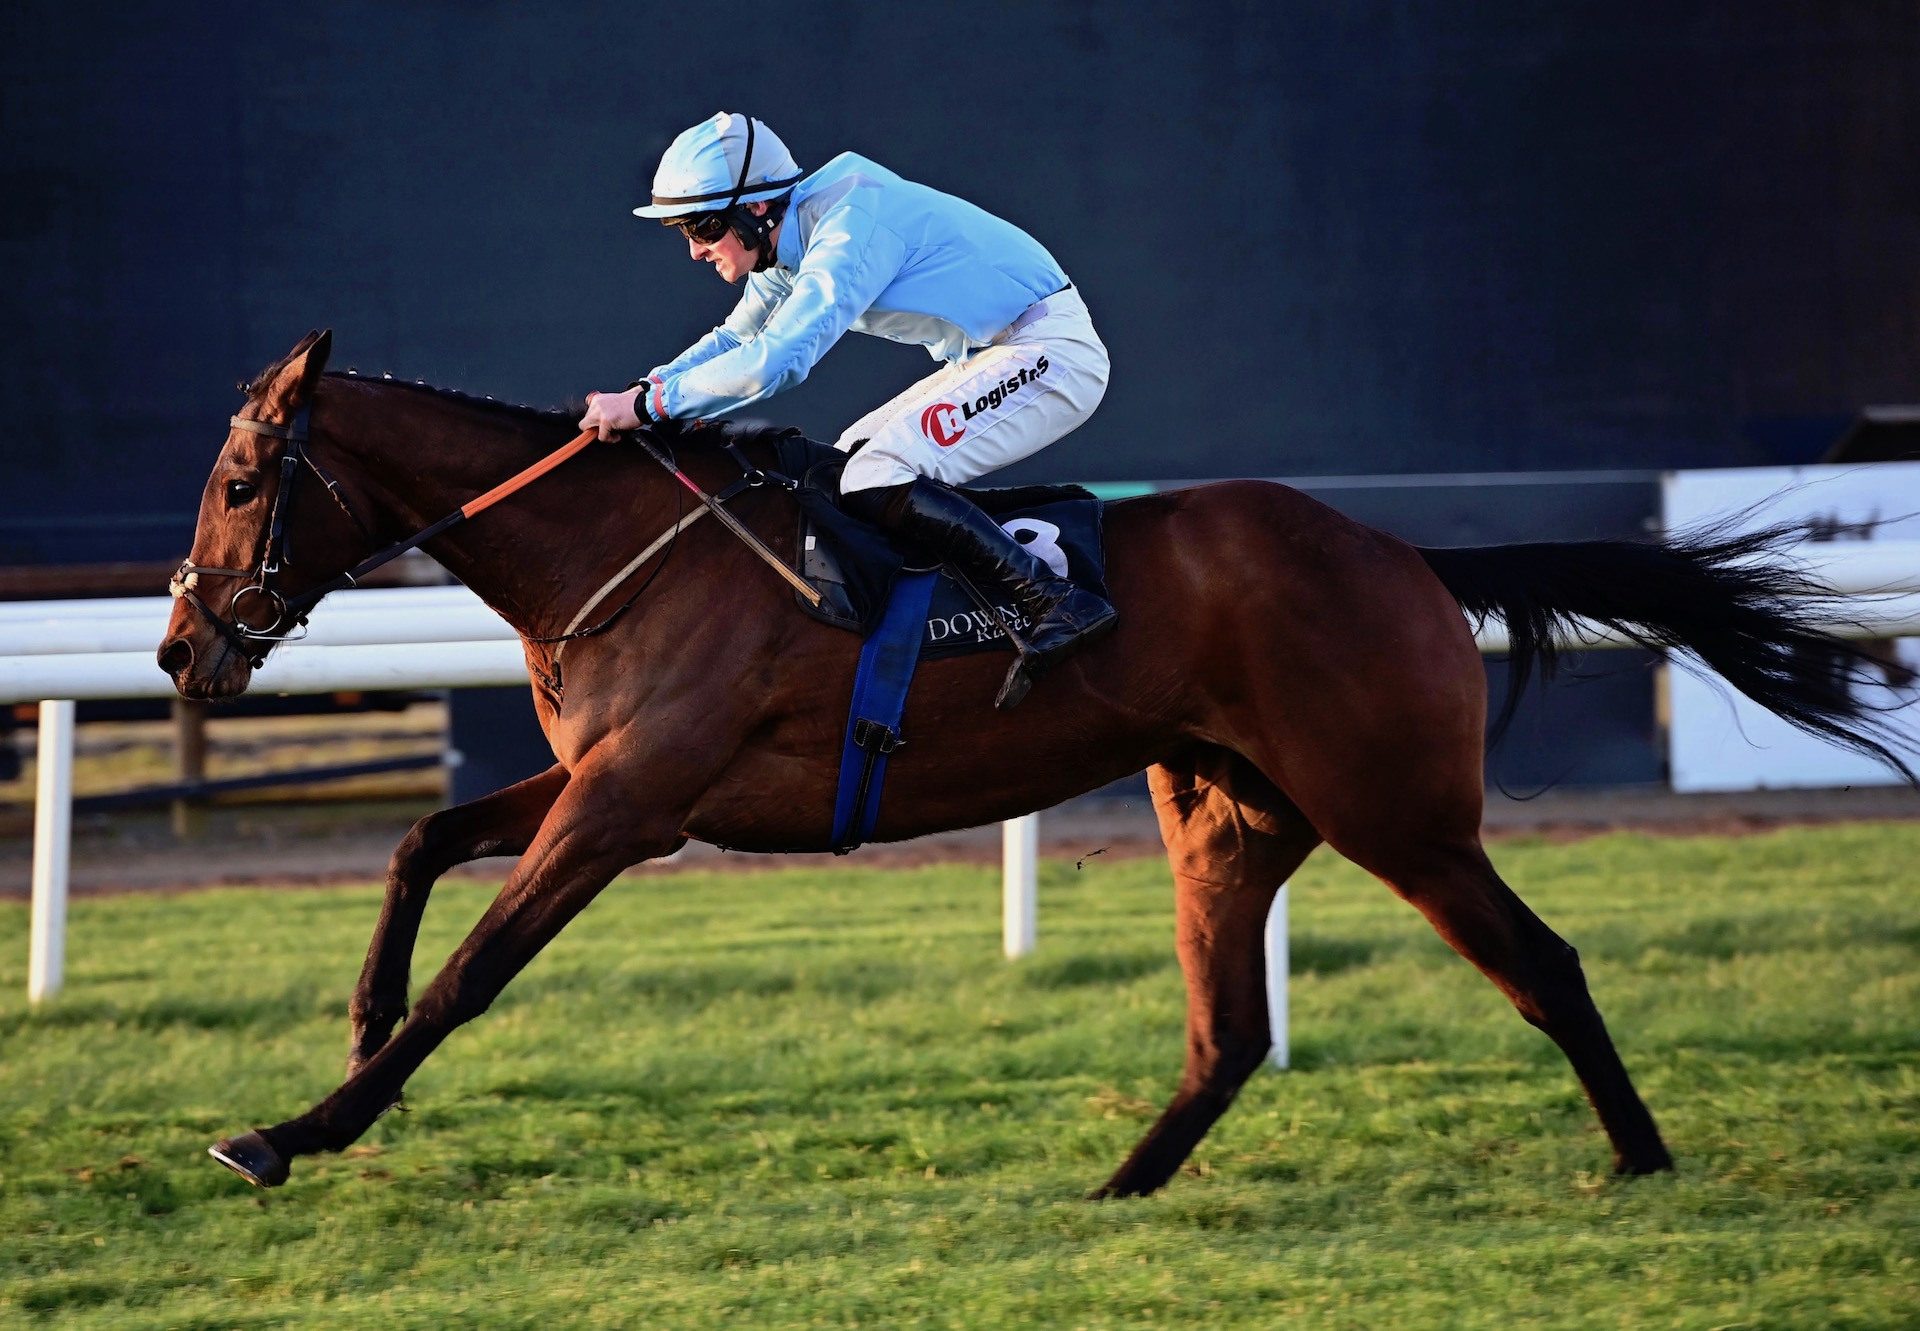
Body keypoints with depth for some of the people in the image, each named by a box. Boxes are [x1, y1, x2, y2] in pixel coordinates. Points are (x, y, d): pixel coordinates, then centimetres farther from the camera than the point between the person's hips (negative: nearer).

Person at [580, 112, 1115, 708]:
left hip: (1052, 350, -10)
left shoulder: (852, 229, -24)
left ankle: (1058, 604, -26)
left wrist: (651, 405, -25)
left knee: (875, 485, -22)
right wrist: (646, 389, 3)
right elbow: (737, 340, 20)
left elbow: (777, 359, -33)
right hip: (995, 357, 10)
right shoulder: (790, 239, 7)